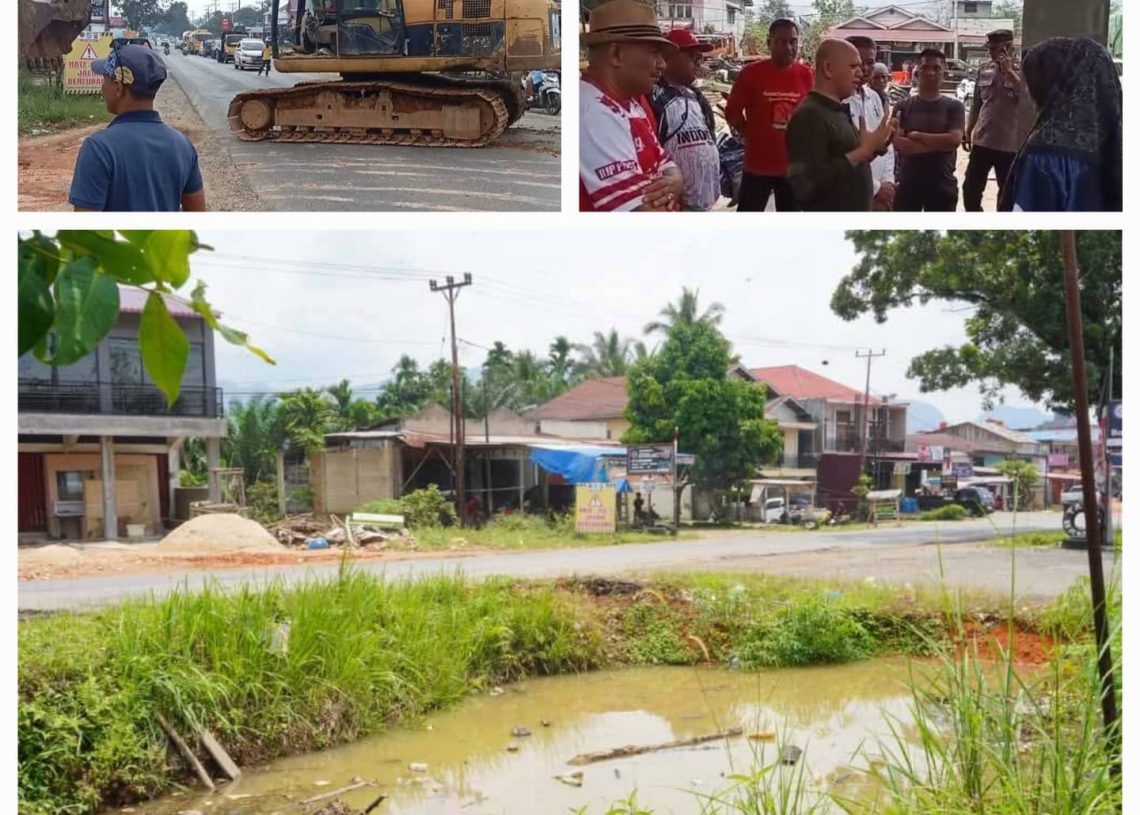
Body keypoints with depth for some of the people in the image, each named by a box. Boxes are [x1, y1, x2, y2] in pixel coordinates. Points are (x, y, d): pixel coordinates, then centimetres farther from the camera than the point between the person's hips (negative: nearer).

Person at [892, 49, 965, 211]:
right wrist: (938, 144, -16)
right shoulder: (903, 106, 2)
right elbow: (897, 143, -13)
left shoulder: (954, 106, 1)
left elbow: (954, 140, -15)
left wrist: (917, 136, -12)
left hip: (942, 185, 0)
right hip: (908, 184, 0)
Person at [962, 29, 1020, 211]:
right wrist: (968, 131, 14)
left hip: (1009, 145, -4)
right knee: (970, 189, 6)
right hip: (982, 141, 4)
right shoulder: (984, 70, 6)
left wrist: (1009, 71, -22)